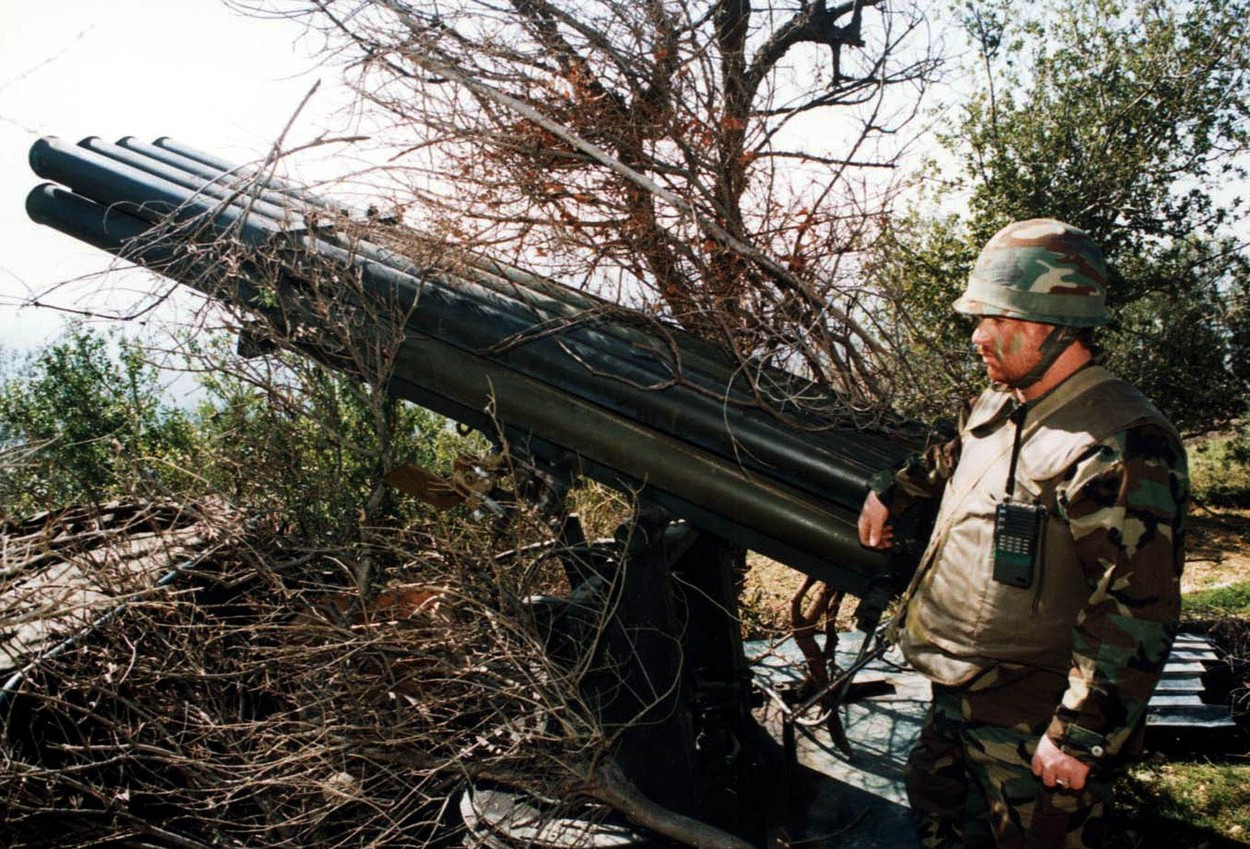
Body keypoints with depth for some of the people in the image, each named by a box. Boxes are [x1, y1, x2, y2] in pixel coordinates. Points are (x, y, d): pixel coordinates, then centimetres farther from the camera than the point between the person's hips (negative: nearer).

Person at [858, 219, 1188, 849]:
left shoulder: (1120, 447, -25)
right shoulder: (999, 405, 4)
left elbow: (1136, 611, -27)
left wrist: (1080, 735, -25)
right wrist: (891, 490, 33)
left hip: (1031, 726, -8)